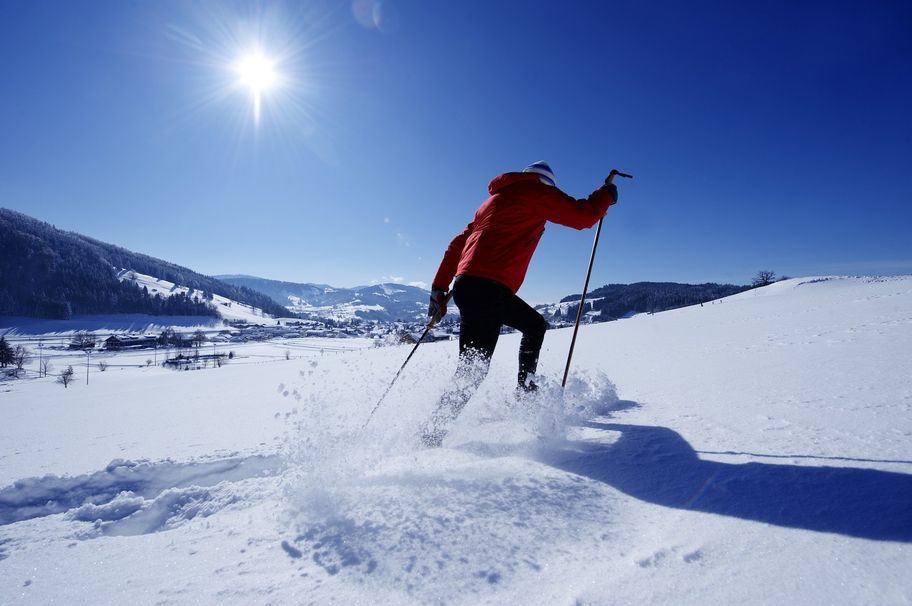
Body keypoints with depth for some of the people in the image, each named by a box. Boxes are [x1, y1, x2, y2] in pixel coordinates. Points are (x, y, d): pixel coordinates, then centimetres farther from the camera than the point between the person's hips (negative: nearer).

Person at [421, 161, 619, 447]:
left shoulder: (495, 199, 29)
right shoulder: (535, 191, 5)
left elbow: (457, 244, 24)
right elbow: (582, 215, 1)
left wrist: (439, 289, 22)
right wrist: (607, 194, 22)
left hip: (483, 287, 10)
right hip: (484, 287, -10)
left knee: (535, 325, 26)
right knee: (473, 370, -12)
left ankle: (525, 390, 33)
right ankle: (430, 438, -11)